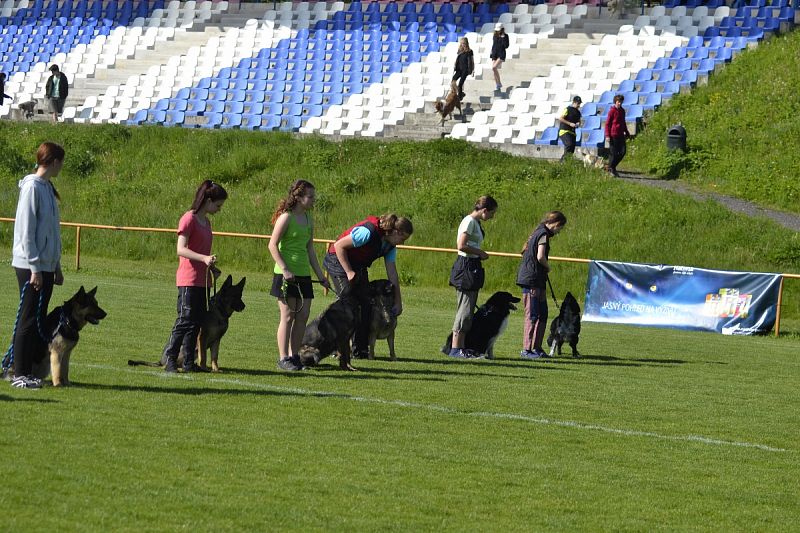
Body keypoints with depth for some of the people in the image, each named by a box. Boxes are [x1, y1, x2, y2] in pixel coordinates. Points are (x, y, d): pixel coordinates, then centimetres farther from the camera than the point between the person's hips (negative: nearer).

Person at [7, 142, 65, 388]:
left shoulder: (47, 187, 13)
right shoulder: (32, 187, -13)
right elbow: (26, 230, -17)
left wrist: (56, 265, 20)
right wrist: (35, 268, -18)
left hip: (46, 265, 8)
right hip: (30, 266, -8)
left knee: (39, 320, 10)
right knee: (28, 319, -4)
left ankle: (36, 370, 15)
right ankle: (20, 374, 0)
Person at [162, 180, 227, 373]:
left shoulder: (206, 221, 16)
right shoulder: (189, 219, -10)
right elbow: (181, 249, -19)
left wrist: (211, 267, 11)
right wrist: (204, 258, -31)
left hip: (202, 280, 9)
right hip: (188, 279, -9)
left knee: (197, 322, 8)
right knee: (186, 320, -9)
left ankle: (189, 362, 12)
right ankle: (170, 358, -4)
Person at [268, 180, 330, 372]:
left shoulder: (308, 219, 13)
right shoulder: (286, 217, -9)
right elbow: (273, 245, -12)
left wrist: (320, 275, 17)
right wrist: (285, 269, -19)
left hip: (303, 273, 7)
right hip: (287, 274, -7)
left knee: (303, 316, 4)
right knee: (288, 316, -4)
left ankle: (294, 356, 12)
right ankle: (283, 358, 2)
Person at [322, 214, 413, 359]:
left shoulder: (390, 245, -1)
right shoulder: (368, 232, -28)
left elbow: (392, 272, 4)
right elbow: (339, 246, -24)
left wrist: (398, 302, 3)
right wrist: (349, 272, -21)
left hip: (358, 265, 8)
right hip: (338, 260, -8)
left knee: (365, 304, 1)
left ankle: (361, 350, 6)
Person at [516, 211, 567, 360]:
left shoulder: (538, 232, 17)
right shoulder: (543, 234, -13)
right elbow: (540, 257, -24)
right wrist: (548, 267, -4)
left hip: (538, 281, 10)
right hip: (532, 280, -10)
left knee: (542, 314, 13)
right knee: (532, 315, -7)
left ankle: (537, 347, 17)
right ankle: (526, 349, -6)